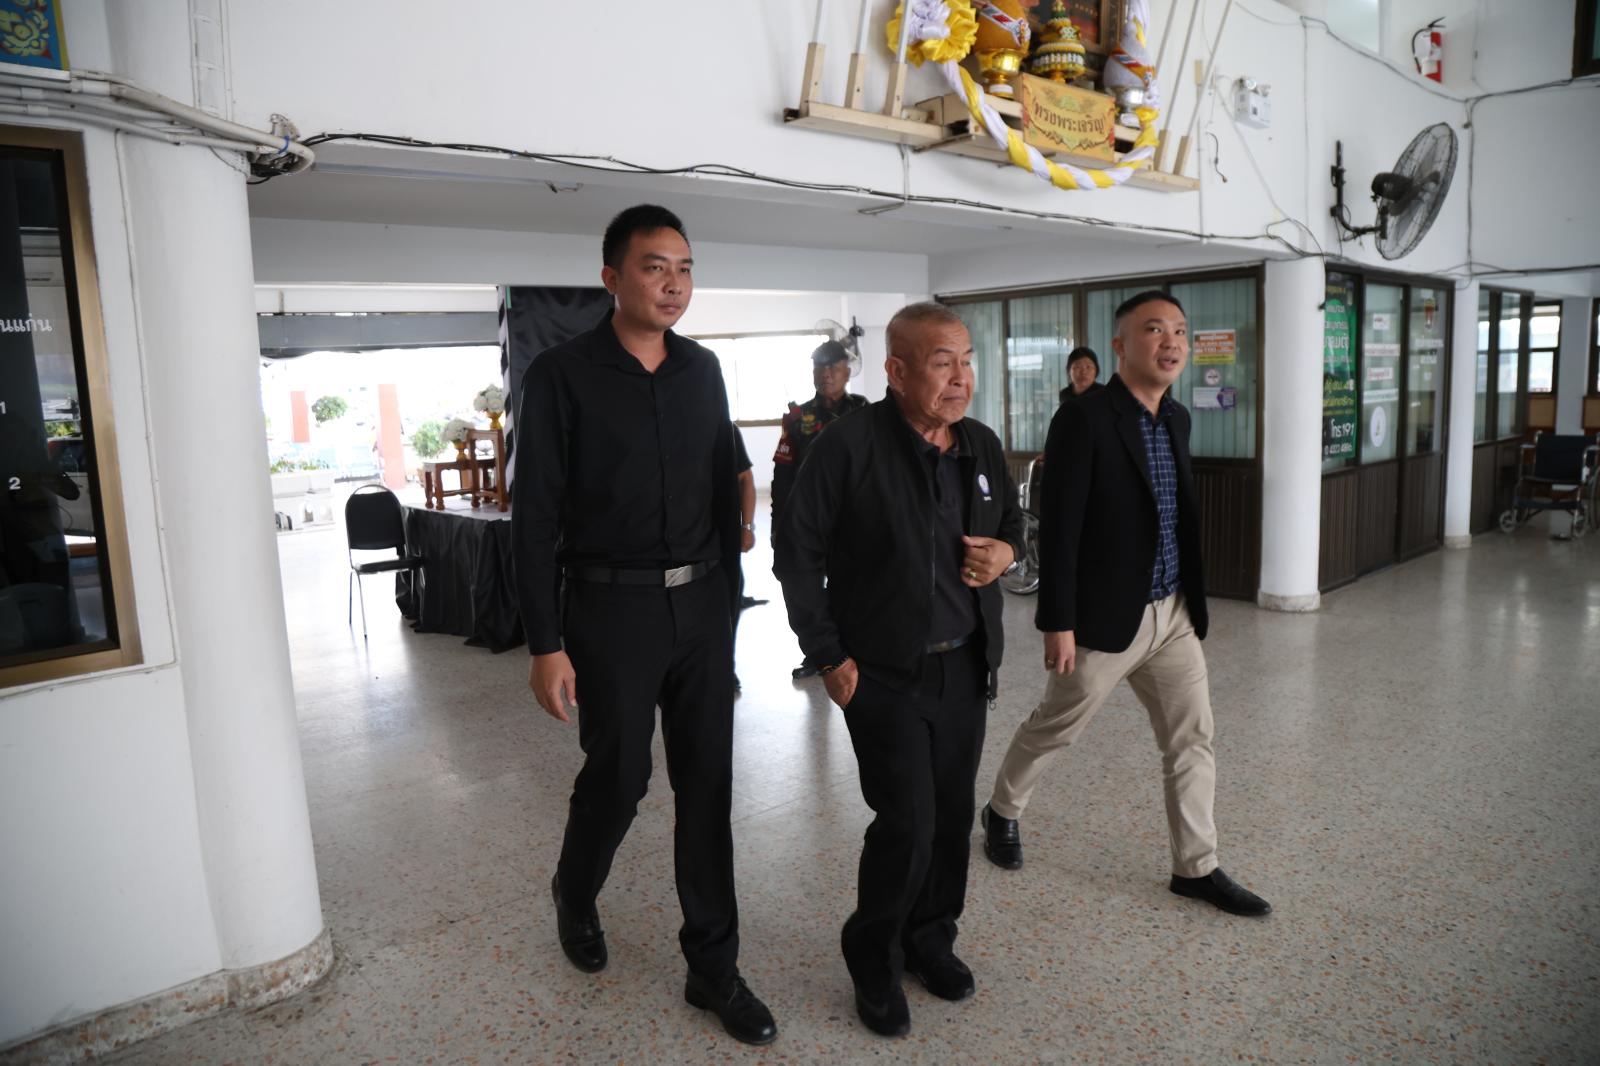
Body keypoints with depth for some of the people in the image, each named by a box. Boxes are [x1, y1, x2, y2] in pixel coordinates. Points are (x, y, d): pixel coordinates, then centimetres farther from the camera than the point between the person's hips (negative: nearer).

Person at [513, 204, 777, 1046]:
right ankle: (574, 893, 42)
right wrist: (546, 645, -12)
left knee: (706, 782, 7)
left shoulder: (703, 369, 7)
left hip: (702, 603, 4)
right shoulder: (562, 374, -8)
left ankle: (713, 966, 22)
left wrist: (729, 595, 12)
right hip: (611, 606, -4)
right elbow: (536, 516, -9)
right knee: (617, 776, 9)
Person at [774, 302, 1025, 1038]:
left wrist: (1006, 550, -4)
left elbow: (1010, 520, 21)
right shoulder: (849, 448, -15)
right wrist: (828, 657, -11)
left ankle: (929, 938, 36)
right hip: (884, 674, -5)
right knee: (907, 823, -6)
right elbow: (798, 554, -11)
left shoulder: (983, 446, 4)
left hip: (966, 667, 6)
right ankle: (873, 958, 21)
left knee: (953, 815, 13)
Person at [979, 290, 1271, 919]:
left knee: (1192, 737, 10)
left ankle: (1196, 867, 25)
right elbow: (1059, 530, -19)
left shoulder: (1177, 419, 7)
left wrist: (1192, 600, 18)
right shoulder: (1082, 419, -17)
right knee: (1054, 727, 11)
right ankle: (1002, 812, 37)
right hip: (1105, 618, -7)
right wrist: (1058, 624, -19)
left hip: (1173, 614, 7)